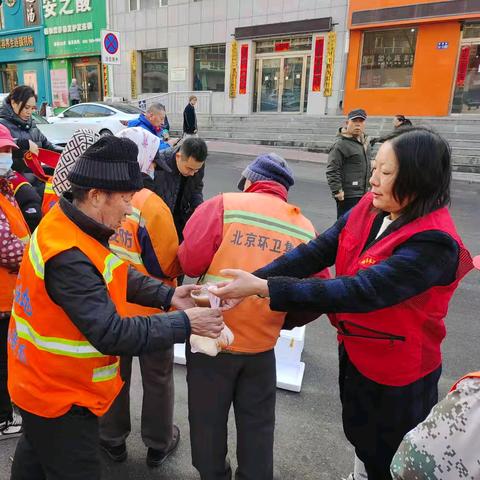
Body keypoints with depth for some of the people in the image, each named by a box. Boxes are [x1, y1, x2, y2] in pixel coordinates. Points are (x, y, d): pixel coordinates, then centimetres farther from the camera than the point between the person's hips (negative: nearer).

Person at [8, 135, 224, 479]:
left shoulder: (68, 224, -5)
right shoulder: (69, 258, -36)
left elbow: (115, 274, 3)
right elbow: (111, 335, -37)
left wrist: (167, 295, -8)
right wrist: (185, 324, -30)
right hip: (59, 395, -9)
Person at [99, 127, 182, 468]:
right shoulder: (152, 205, -26)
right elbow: (169, 267, -20)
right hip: (149, 311, -4)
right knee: (157, 378, 18)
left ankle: (113, 440, 43)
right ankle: (159, 444, 36)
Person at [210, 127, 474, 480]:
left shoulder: (433, 242, -31)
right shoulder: (368, 209, -9)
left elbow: (358, 292, -39)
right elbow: (315, 252, -15)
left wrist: (262, 287, -41)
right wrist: (252, 280, -27)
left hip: (396, 373, -6)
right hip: (353, 352, 7)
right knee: (358, 435, 32)